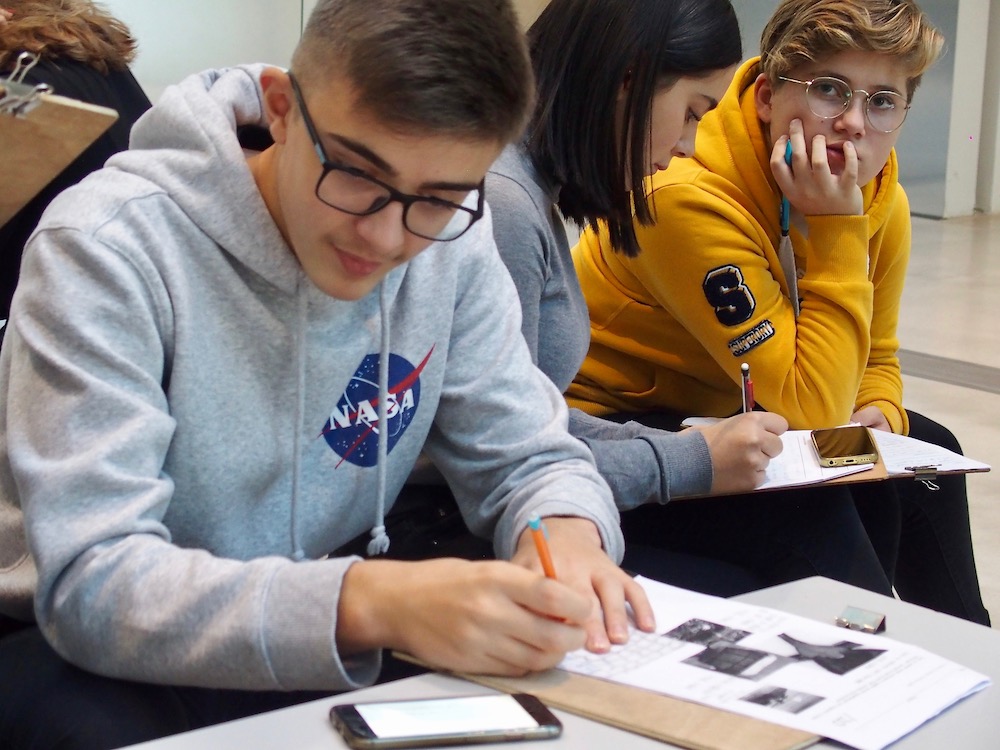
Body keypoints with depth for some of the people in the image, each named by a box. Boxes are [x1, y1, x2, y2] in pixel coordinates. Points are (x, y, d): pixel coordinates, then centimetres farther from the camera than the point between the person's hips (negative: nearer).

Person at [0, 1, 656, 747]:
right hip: (91, 657, -3)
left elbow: (529, 458, 2)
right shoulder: (107, 249, -21)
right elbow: (91, 585, -27)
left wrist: (566, 531, -22)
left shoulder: (452, 243, -7)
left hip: (321, 641, 4)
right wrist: (368, 602, -41)